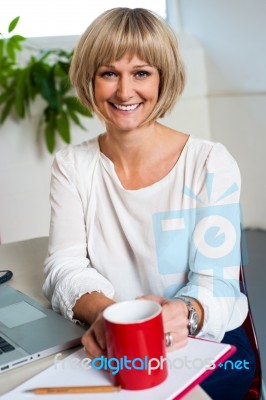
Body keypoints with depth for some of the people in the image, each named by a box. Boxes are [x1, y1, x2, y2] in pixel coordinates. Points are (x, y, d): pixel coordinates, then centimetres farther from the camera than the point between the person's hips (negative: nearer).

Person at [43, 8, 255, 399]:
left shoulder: (210, 164, -9)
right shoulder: (72, 165, 0)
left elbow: (216, 283, -12)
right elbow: (65, 266, -7)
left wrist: (183, 315, -36)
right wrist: (101, 312, -30)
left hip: (205, 344, -2)